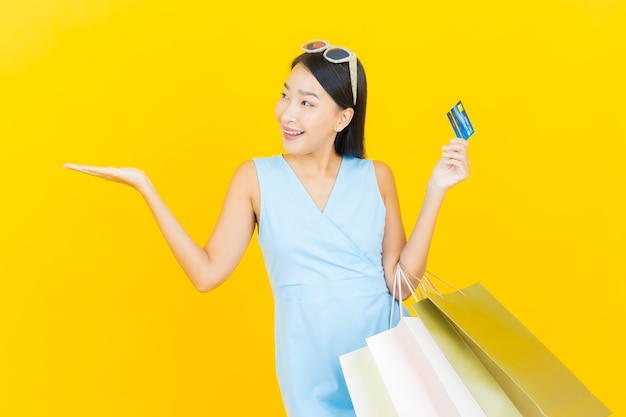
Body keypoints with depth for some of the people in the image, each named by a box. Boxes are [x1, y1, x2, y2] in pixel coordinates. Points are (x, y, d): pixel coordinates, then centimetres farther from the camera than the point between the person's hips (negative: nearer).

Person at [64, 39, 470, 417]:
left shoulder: (376, 176, -1)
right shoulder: (256, 178, -3)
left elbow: (401, 281, -5)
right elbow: (207, 273, -9)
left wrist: (436, 191, -9)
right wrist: (145, 188, -11)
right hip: (314, 368, -1)